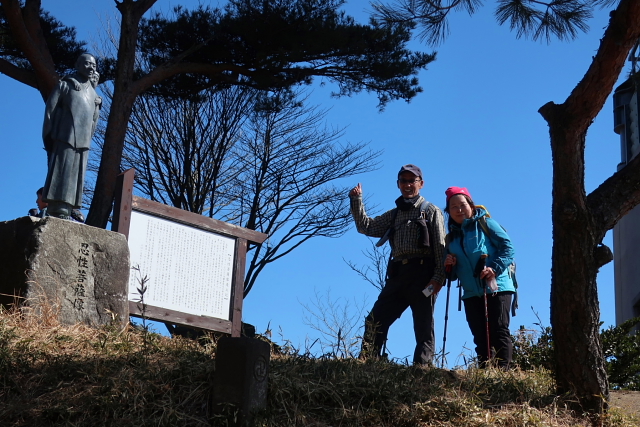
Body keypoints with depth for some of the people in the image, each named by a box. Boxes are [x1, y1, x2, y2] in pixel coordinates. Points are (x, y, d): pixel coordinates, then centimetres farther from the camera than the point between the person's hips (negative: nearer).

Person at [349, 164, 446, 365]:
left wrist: (438, 277, -14)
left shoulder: (431, 211, 7)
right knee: (375, 321, -2)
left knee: (424, 328, -3)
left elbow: (441, 248, -2)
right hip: (398, 274, 5)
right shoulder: (394, 214, 23)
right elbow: (367, 227, 16)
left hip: (422, 274, -5)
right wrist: (356, 201, 4)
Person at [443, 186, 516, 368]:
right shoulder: (452, 237, 18)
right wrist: (449, 266, 0)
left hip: (497, 289, -6)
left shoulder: (485, 224, 3)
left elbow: (508, 248, -7)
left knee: (499, 332, -11)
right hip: (471, 295, 6)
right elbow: (454, 274, 23)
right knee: (481, 338, 5)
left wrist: (495, 268, -20)